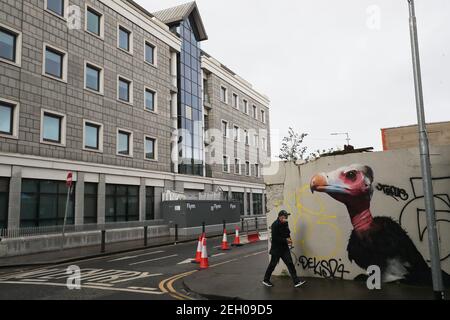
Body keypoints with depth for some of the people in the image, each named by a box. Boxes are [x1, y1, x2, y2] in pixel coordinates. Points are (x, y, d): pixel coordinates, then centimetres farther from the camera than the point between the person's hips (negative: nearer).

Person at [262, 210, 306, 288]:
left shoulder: (285, 224, 7)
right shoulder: (275, 225, -18)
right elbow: (275, 238, -24)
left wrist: (289, 239, 0)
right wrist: (286, 240, -24)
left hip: (284, 248, 7)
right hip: (276, 249, -7)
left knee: (290, 264, 1)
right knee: (273, 264, 5)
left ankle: (296, 281, 1)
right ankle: (265, 280, 23)